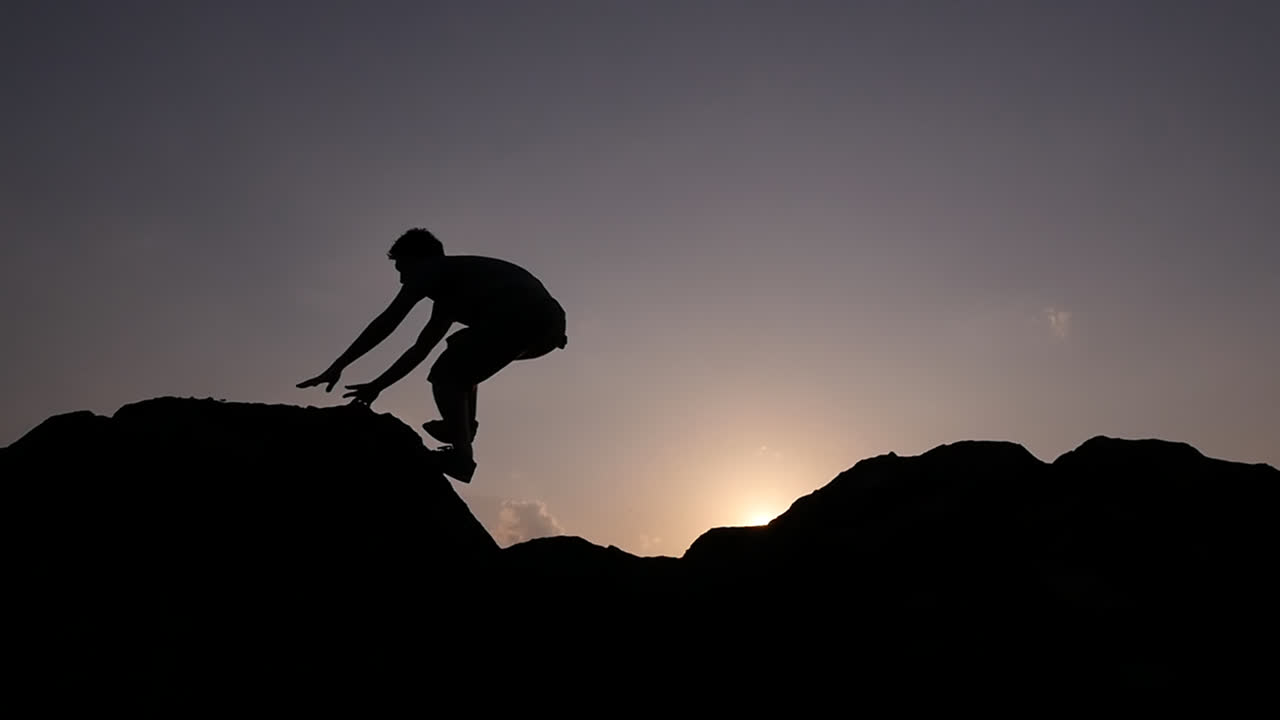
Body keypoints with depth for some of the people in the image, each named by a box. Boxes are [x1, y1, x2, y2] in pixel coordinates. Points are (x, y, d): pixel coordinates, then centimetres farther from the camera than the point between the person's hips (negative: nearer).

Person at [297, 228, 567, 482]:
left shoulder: (430, 270, 13)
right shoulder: (450, 291, 37)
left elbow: (386, 323, 5)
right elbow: (421, 348, 38)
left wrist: (338, 366, 5)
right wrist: (377, 386, 39)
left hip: (520, 316, -9)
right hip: (549, 323, 9)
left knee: (445, 376, 0)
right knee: (463, 351, 31)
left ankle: (461, 452, -11)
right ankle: (463, 427, 24)